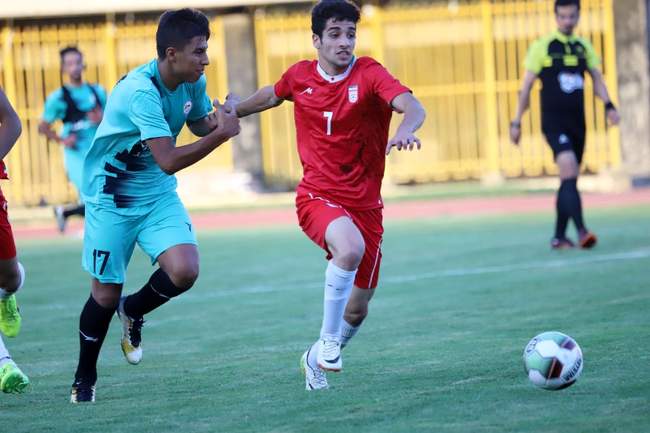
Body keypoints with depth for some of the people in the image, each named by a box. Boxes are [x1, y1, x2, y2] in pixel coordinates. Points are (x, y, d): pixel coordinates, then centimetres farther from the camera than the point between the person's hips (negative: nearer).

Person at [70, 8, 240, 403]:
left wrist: (221, 118, -10)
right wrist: (221, 134, -34)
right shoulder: (140, 91, -30)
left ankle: (133, 312, 16)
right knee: (106, 293, 3)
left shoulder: (193, 82, -7)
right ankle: (85, 379, 25)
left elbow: (200, 123, 12)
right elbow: (169, 161, -35)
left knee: (184, 271, -16)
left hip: (158, 195, 6)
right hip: (112, 200, -6)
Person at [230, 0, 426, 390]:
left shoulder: (369, 74, -9)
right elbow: (273, 95, 25)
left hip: (365, 204, 1)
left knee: (358, 307, 7)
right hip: (318, 197, -1)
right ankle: (329, 341, -19)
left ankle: (319, 359, 36)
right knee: (350, 249, -35)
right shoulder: (300, 76, 0)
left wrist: (406, 130, -48)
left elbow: (412, 106, -28)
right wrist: (235, 110, 31)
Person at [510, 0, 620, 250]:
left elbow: (596, 78, 9)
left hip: (577, 123, 5)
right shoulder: (542, 47, -2)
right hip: (553, 122, -5)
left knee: (569, 179, 10)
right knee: (569, 170, -23)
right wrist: (517, 122, 0)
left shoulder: (584, 47, 11)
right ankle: (581, 231, -30)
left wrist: (609, 106, -9)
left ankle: (559, 237, 19)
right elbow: (526, 86, 1)